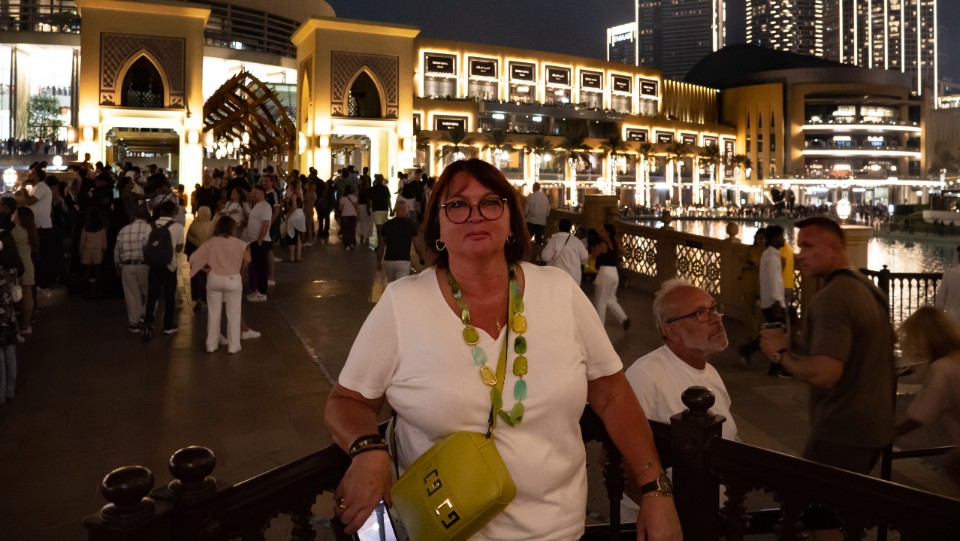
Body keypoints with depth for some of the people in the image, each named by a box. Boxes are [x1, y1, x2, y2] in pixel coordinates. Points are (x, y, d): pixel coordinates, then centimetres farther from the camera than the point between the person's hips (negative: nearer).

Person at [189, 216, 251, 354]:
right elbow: (247, 260, -16)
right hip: (232, 280, -2)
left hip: (214, 280, 2)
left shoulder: (210, 242, -4)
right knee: (233, 314, 9)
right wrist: (240, 270, 1)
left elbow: (193, 258, -9)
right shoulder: (238, 243, -8)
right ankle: (233, 346, 14)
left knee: (213, 313, 13)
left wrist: (204, 268, 5)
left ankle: (211, 345, 21)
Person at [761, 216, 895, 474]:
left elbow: (824, 374, -31)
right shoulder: (868, 288, 10)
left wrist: (781, 352, -14)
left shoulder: (831, 297, -22)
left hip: (842, 433, -10)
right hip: (874, 425, 10)